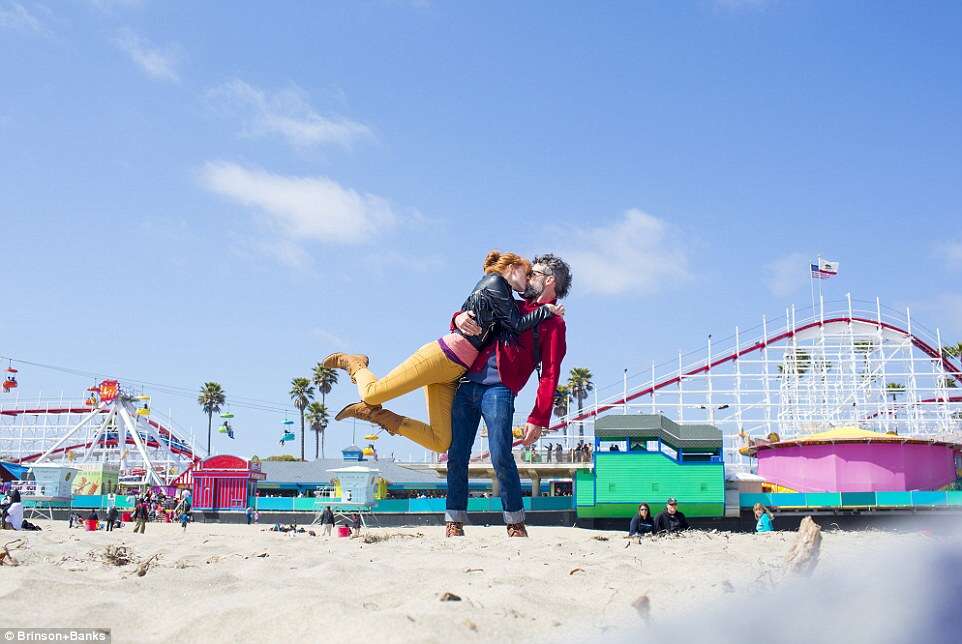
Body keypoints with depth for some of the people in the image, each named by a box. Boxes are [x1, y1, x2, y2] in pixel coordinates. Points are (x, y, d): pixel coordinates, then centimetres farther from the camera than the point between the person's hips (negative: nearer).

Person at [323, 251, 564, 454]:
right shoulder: (495, 282, -2)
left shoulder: (503, 295, 26)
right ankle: (354, 364, 21)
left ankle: (379, 415, 6)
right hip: (441, 356, -10)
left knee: (440, 443, -3)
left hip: (452, 373, 10)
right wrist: (546, 310, 1)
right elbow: (517, 324, -8)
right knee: (372, 393, -12)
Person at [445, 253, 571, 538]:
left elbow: (549, 376, -6)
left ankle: (516, 525, 0)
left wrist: (538, 418, -16)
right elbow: (476, 318, 27)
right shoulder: (513, 307, 24)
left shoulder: (552, 323, 3)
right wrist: (460, 318, 0)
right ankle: (454, 523, 8)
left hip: (499, 389, -6)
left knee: (501, 458, -14)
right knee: (456, 458, 2)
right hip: (467, 385, 6)